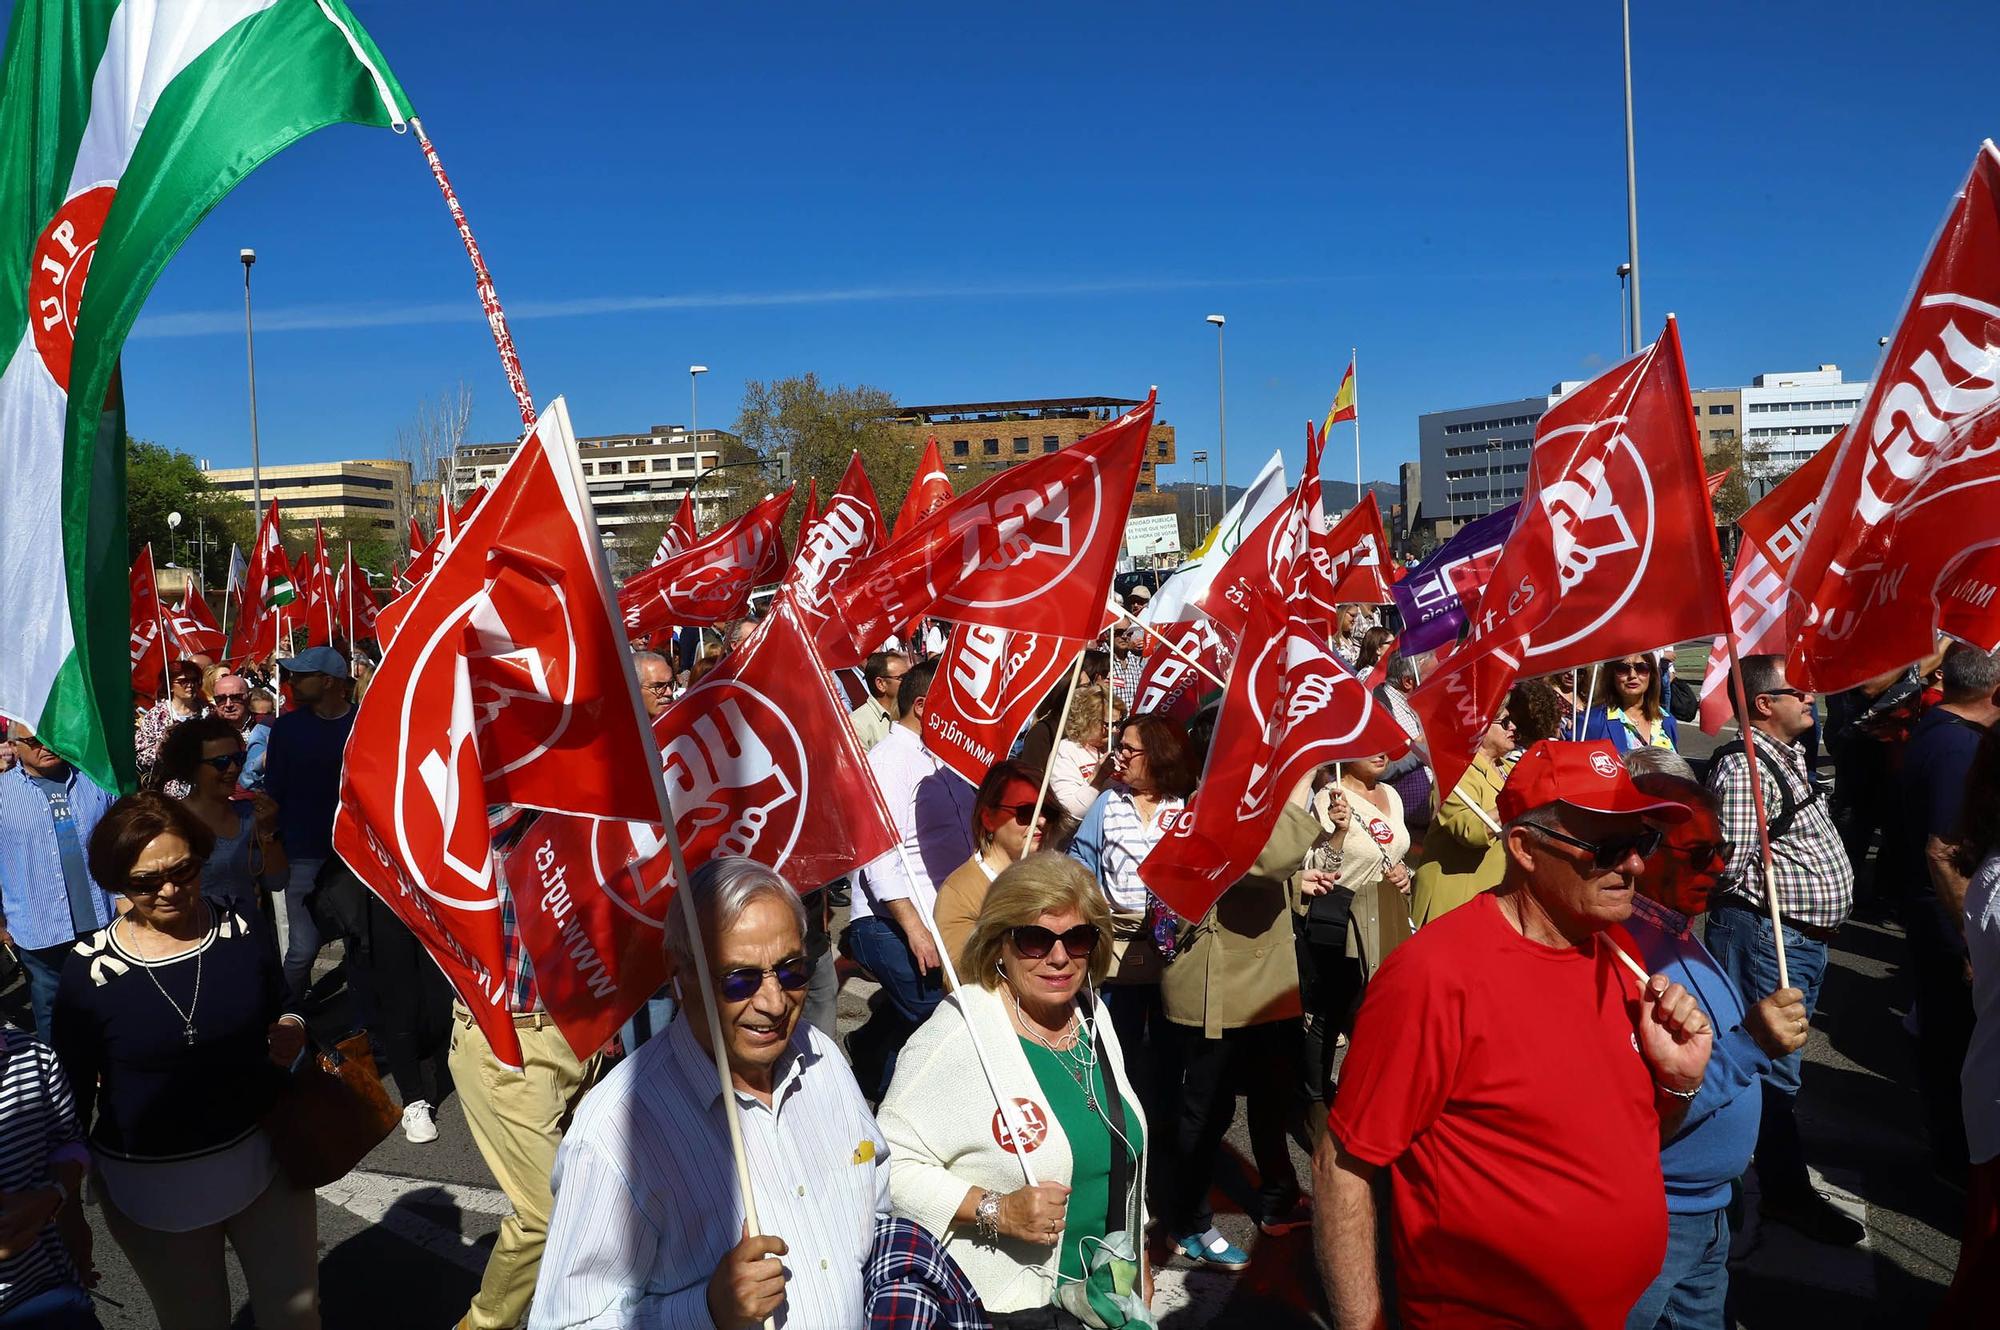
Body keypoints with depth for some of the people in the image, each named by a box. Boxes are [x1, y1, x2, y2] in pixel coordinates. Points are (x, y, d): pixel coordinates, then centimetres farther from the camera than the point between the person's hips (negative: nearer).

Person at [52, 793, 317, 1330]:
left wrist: (292, 1032, -12)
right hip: (150, 1186, -1)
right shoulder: (89, 968, -12)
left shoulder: (241, 931, -7)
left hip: (265, 1160, 2)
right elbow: (72, 1094, -2)